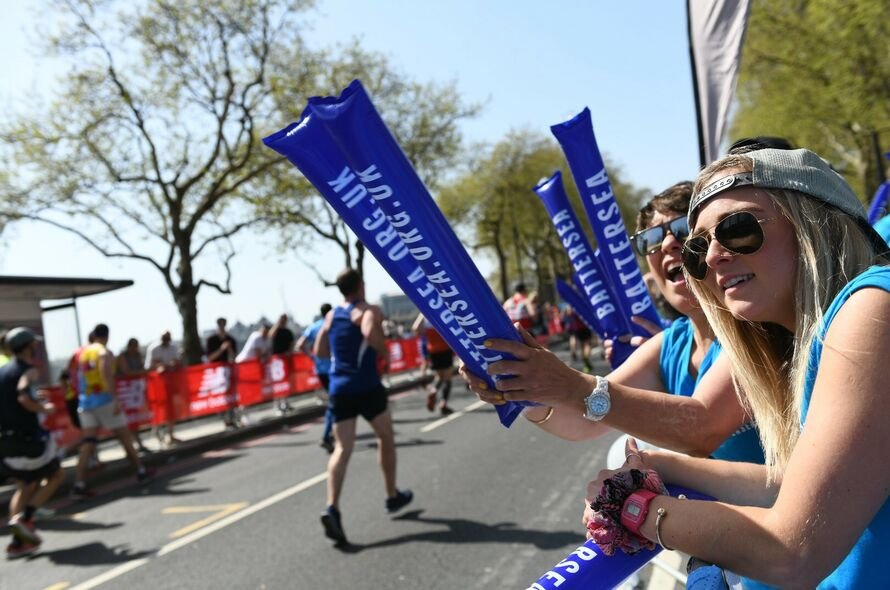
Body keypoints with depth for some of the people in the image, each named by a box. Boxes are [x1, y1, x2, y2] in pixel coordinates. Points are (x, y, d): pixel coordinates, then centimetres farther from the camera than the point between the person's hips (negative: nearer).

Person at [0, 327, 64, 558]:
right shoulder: (27, 371, -11)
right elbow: (24, 397, -28)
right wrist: (44, 408, -11)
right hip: (25, 437, -8)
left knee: (26, 485, 19)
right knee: (56, 474, 11)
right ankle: (25, 518, -3)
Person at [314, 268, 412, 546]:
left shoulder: (331, 315, 14)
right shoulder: (369, 310, -5)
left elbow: (320, 351, 16)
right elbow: (369, 333, -27)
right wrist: (383, 350, -8)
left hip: (339, 388, 5)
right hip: (366, 386, -4)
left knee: (342, 449, -1)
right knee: (386, 438, 17)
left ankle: (332, 508, -18)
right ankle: (393, 496, 30)